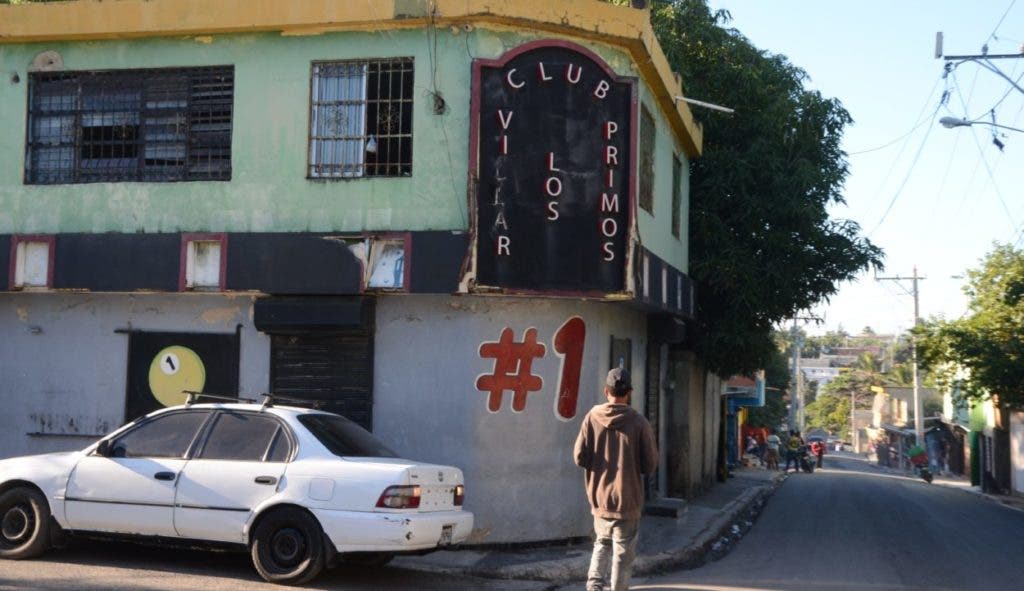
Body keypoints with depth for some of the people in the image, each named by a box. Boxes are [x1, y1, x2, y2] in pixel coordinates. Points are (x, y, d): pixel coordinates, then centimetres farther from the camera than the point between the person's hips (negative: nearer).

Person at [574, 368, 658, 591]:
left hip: (599, 498, 3)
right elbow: (650, 465, -8)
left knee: (602, 542, 23)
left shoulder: (592, 417, -6)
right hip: (627, 500, -3)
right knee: (623, 554, 8)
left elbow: (579, 457, -6)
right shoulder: (638, 422, -11)